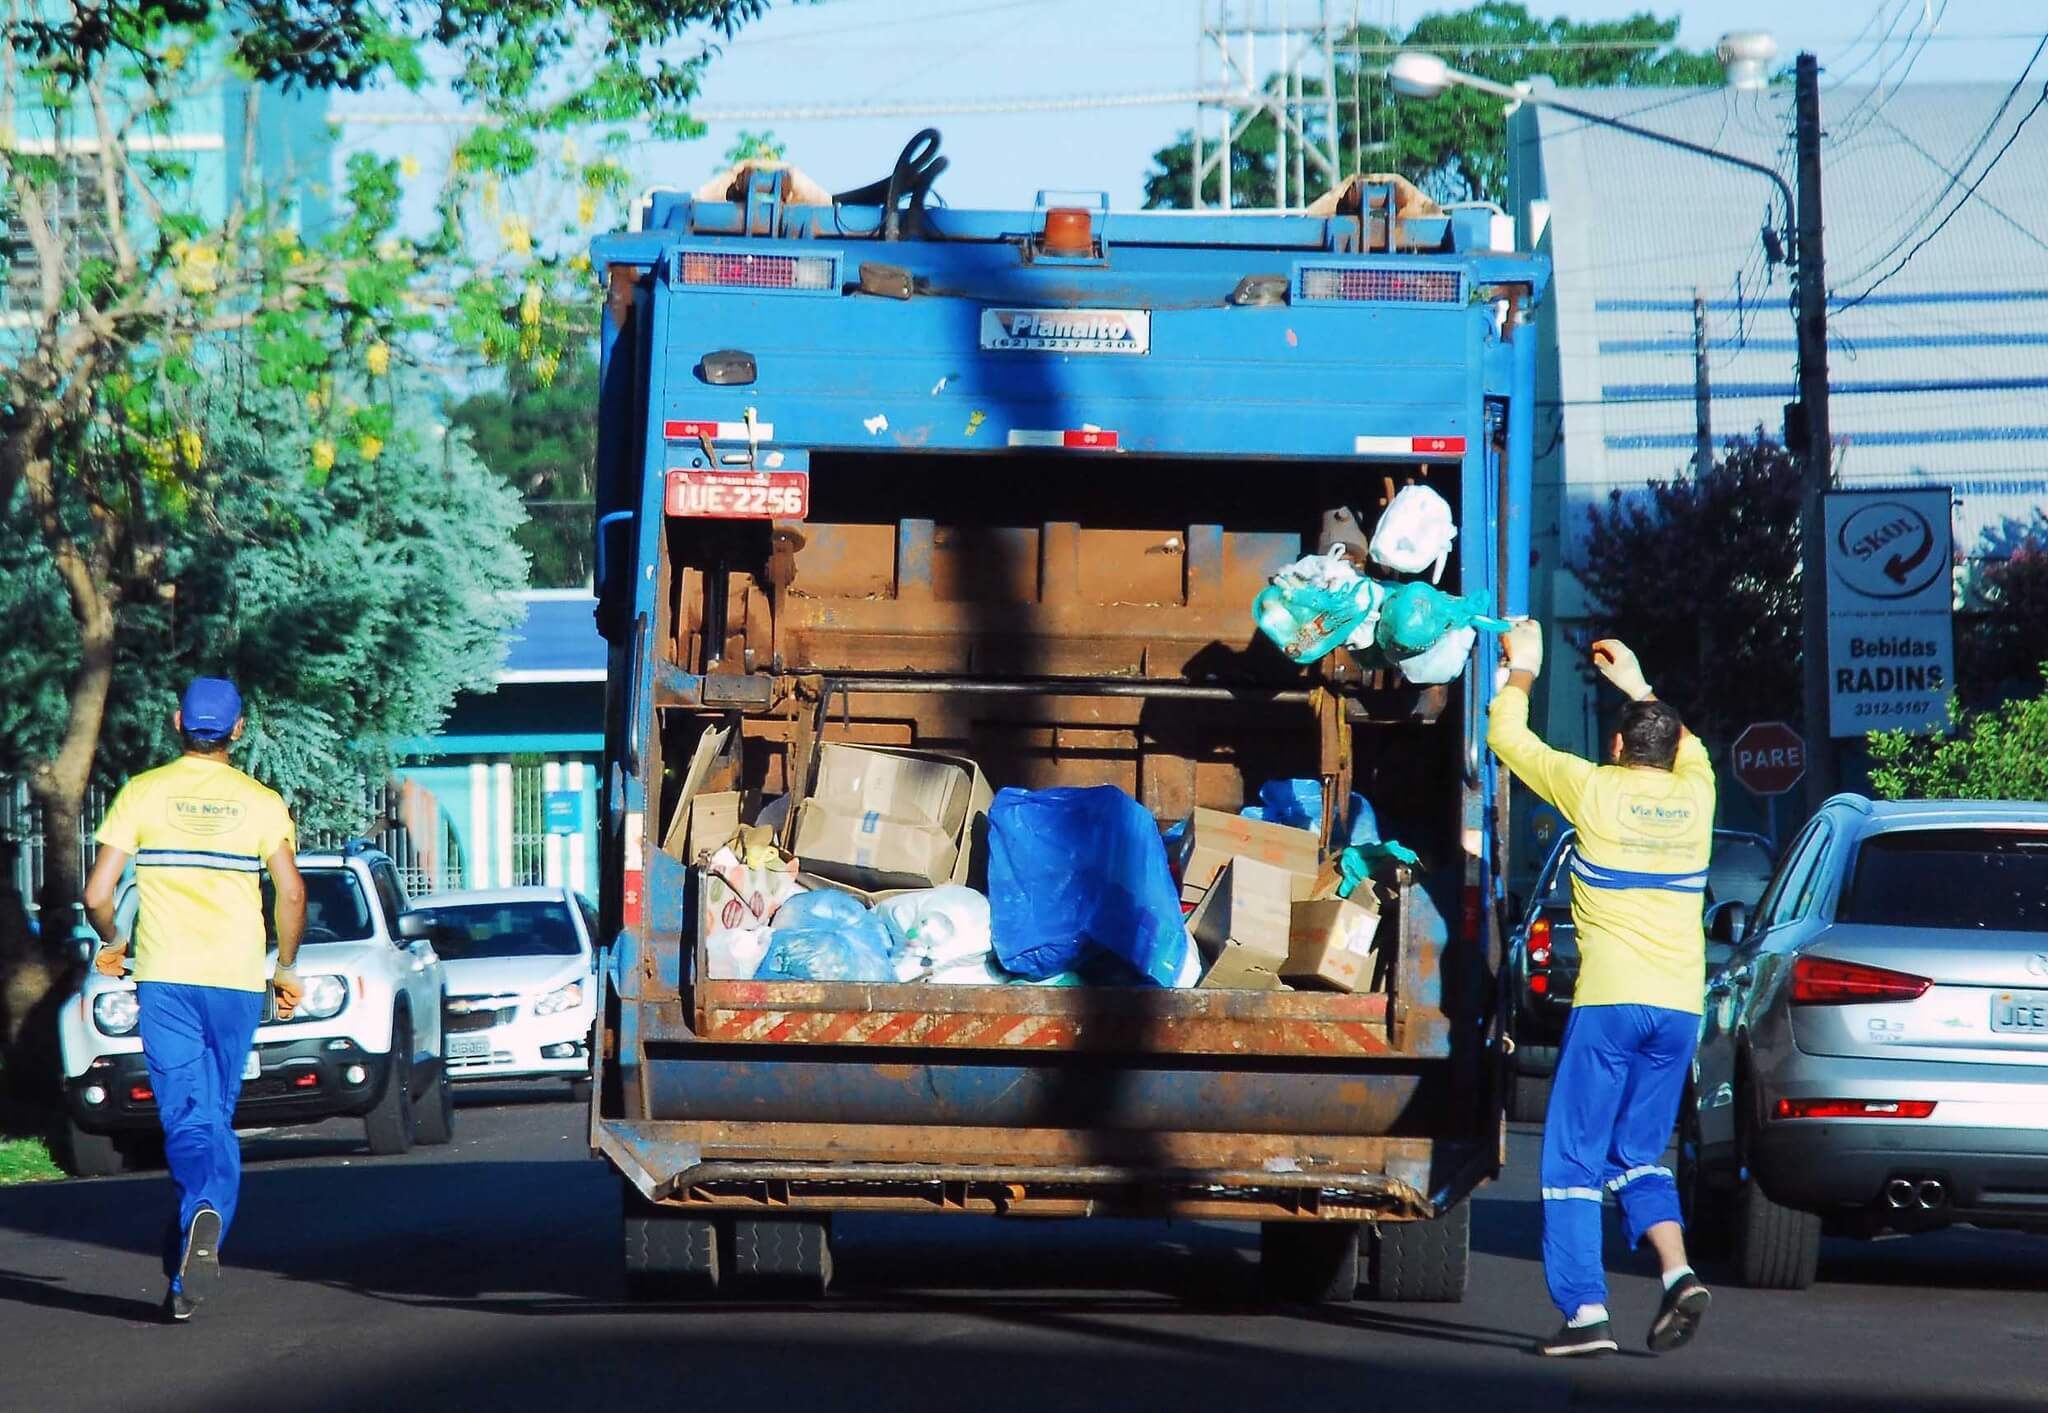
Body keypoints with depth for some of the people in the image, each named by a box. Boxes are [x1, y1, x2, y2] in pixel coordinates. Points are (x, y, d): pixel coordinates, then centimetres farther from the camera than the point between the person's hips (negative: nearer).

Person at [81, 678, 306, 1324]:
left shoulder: (143, 793, 2)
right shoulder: (261, 802, 4)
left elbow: (97, 892, -2)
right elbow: (292, 892, -6)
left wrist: (109, 943, 18)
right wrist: (287, 967, 7)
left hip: (164, 978, -1)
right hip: (238, 979, 1)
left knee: (185, 1117, -5)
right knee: (217, 1118, 11)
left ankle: (204, 1212, -35)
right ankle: (188, 1275, 3)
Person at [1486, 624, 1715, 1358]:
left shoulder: (1596, 791, -3)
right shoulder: (1693, 795, 9)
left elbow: (1508, 738, 10)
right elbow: (1689, 744, 35)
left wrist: (1522, 672, 26)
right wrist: (1638, 686, 42)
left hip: (1610, 1001, -5)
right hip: (1679, 1005, 5)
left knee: (1574, 1160, 2)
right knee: (1639, 1155, 16)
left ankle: (1586, 1310, -6)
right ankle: (1678, 1275, -6)